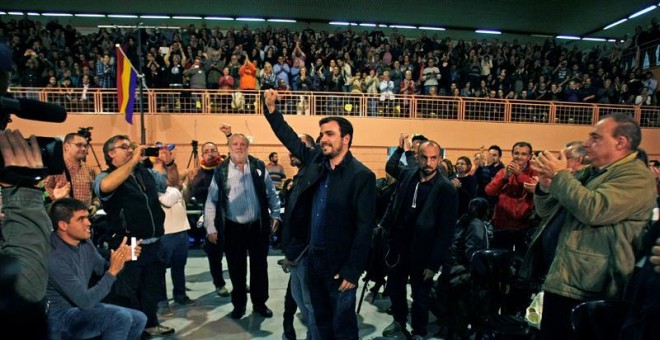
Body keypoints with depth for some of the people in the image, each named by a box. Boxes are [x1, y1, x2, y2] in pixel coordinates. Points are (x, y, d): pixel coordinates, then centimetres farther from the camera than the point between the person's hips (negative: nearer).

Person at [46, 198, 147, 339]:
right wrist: (113, 271, -28)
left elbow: (103, 270, 9)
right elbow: (85, 301, -27)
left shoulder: (84, 243, -3)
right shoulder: (54, 257, -27)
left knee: (139, 319, 2)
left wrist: (121, 259, -12)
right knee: (121, 317, -26)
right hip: (60, 317, -8)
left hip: (81, 306, 8)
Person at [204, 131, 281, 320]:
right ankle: (239, 304, 30)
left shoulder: (259, 166, -2)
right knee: (236, 268, 11)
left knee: (259, 266, 11)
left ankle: (260, 303, 29)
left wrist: (275, 215, 1)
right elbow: (211, 201, -1)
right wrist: (210, 227, -4)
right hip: (233, 228, 0)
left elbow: (271, 193, 5)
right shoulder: (220, 171, -3)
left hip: (258, 226, 1)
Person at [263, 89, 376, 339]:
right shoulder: (316, 161, 2)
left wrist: (352, 271, -17)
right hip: (313, 257, 6)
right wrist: (271, 109, 5)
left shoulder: (362, 176, -16)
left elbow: (364, 228, -16)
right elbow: (290, 138, 15)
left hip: (339, 264, -6)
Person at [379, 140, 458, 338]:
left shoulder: (446, 189, -16)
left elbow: (446, 231, -14)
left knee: (420, 296, 14)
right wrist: (384, 225, 0)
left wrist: (434, 263, -14)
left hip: (422, 254, -4)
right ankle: (399, 321, 47)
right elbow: (394, 204, 10)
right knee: (394, 287, 21)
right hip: (398, 246, 4)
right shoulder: (406, 176, -3)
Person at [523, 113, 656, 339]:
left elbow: (593, 210, -29)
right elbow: (547, 212, 16)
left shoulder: (635, 176, -12)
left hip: (582, 286, -9)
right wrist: (546, 184, -3)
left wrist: (560, 175, -17)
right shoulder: (591, 172, 16)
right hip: (560, 277, 9)